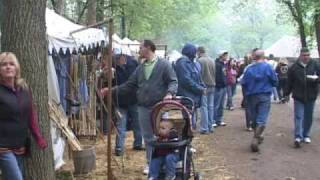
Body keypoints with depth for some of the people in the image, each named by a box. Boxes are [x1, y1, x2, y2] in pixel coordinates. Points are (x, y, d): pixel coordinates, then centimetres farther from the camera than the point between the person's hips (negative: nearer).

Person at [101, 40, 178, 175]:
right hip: (143, 108, 5)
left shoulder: (164, 65, -3)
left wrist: (170, 93, -27)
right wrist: (112, 90, 8)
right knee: (147, 137, 11)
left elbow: (173, 81, -7)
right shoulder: (140, 68, 14)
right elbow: (129, 86, 14)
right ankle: (150, 163, 22)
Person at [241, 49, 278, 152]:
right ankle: (255, 139, -19)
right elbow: (275, 82, -2)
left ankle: (257, 136, 30)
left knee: (254, 119, 16)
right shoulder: (267, 67, -7)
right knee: (262, 120, -6)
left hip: (252, 96, 3)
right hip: (264, 96, -3)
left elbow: (243, 83, -1)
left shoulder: (249, 68, -1)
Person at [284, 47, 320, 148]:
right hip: (298, 97, -2)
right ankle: (298, 137, -10)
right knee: (299, 116, -6)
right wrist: (286, 94, 5)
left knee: (308, 117, 11)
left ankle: (306, 135, 25)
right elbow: (289, 82, 4)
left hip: (311, 96, 2)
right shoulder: (294, 67, -1)